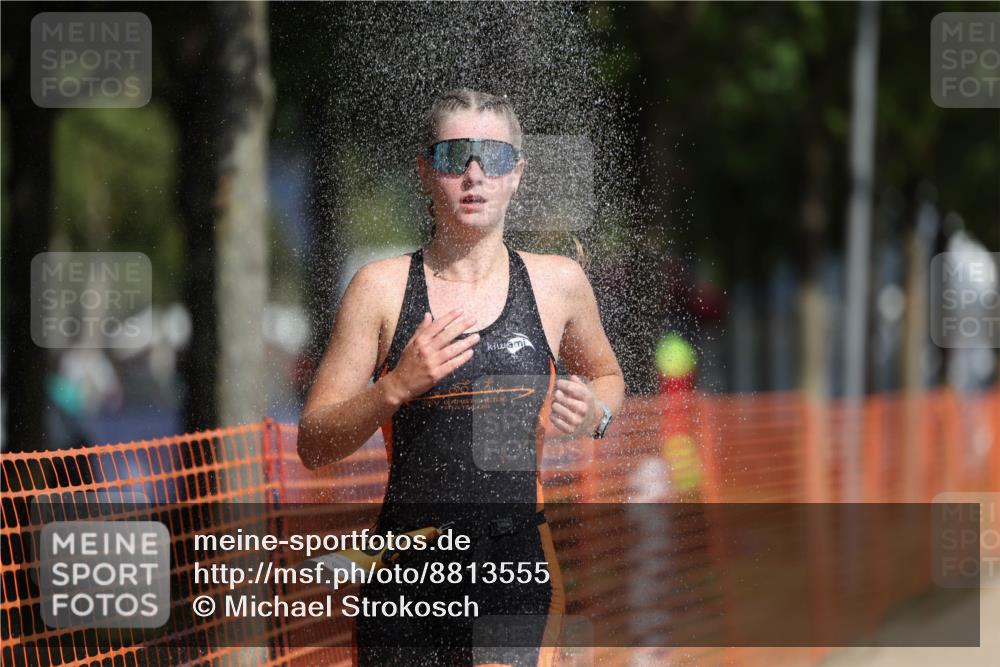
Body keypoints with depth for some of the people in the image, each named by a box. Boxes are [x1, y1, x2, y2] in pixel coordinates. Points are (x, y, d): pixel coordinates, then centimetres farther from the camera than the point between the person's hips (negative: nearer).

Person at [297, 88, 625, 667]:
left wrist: (595, 413, 5)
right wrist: (397, 387, -15)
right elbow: (314, 446, 2)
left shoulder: (558, 283, 7)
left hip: (519, 575, 0)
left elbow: (606, 375, 28)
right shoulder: (382, 287, 3)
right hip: (407, 571, 0)